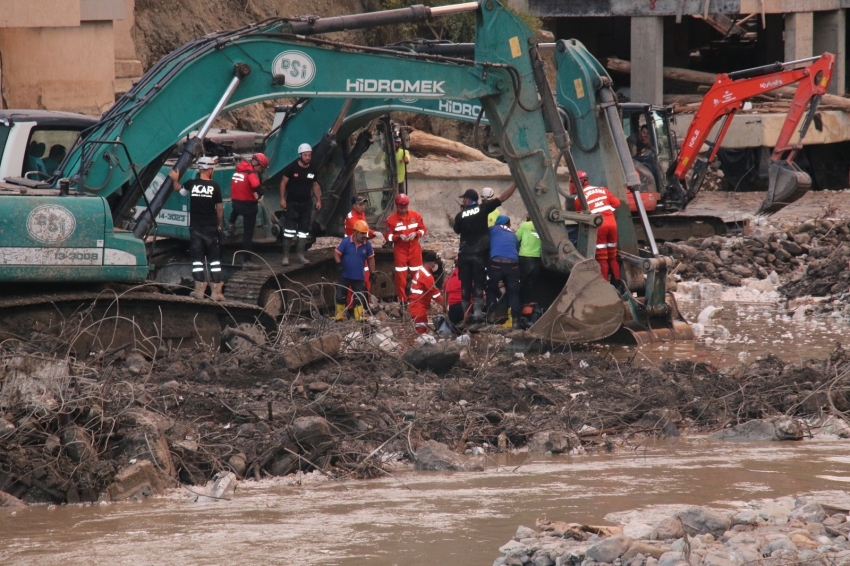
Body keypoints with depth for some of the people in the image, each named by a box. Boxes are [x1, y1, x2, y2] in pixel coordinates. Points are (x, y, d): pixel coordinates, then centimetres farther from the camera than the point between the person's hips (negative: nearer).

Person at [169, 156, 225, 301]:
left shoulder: (191, 184, -1)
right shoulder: (214, 186, -7)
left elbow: (178, 189, 20)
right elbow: (219, 207, -3)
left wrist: (175, 180, 39)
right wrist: (219, 224, 11)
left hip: (195, 228, 1)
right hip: (211, 228, -1)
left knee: (197, 259, 6)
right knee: (214, 260, 3)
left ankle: (199, 290, 2)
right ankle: (216, 291, 0)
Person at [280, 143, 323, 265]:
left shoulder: (312, 169, 4)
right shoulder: (292, 167, -10)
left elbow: (315, 185, 14)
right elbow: (283, 183, -7)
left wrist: (318, 200, 11)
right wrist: (282, 199, -13)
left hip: (306, 204, 5)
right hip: (292, 203, -5)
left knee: (304, 231, 5)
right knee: (289, 230, -8)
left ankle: (299, 255, 12)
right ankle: (285, 256, -6)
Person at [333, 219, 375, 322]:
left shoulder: (367, 244, -4)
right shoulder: (346, 241, -13)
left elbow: (370, 258, 8)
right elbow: (336, 253, -9)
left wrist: (372, 273, 7)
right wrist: (339, 264, -23)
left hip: (359, 276, 2)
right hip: (345, 275, -2)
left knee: (359, 298, 4)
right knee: (340, 296, 6)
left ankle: (359, 316, 13)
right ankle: (340, 314, 20)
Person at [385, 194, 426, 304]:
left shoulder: (416, 216, 0)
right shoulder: (391, 219, -7)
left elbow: (423, 229, 4)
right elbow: (388, 236, -5)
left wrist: (415, 234, -16)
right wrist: (399, 236, -22)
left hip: (414, 248, 2)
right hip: (400, 250, -2)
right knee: (401, 276, -1)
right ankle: (403, 300, 6)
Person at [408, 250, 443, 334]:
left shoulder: (420, 272, 14)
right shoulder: (427, 276, -16)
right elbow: (435, 293, -12)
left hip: (414, 305, 10)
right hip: (419, 308, -10)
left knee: (422, 330, 11)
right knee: (422, 331, -14)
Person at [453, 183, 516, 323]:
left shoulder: (460, 215, -4)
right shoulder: (483, 208, -5)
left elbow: (457, 230, 13)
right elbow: (502, 198, -5)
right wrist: (516, 184, 0)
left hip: (465, 254, 1)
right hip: (480, 254, -1)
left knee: (465, 285, 6)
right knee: (478, 284, -1)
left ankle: (465, 314, 5)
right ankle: (477, 313, -12)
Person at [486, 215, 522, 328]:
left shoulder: (492, 230, 18)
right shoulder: (513, 235, 27)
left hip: (496, 262, -2)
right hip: (512, 263, 2)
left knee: (491, 289, 19)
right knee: (513, 292, 10)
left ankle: (491, 314, 9)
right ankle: (516, 319, 0)